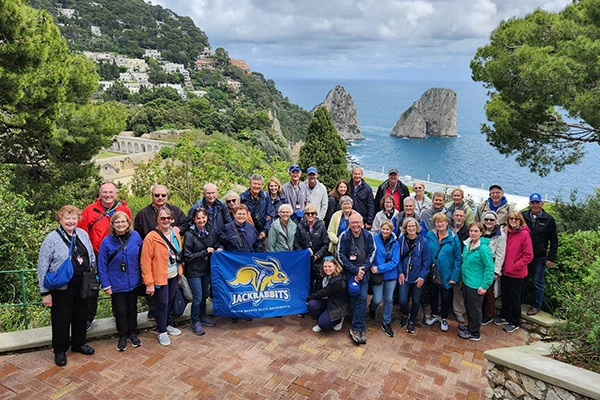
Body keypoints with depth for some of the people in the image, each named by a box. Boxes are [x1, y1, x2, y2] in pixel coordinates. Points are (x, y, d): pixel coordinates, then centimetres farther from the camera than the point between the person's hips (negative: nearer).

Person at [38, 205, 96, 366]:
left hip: (82, 285, 5)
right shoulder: (52, 238, -13)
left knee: (81, 316, 18)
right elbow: (42, 267, -11)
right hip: (61, 288, -5)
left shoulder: (83, 234, 2)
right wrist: (45, 292, -11)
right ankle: (60, 351, 27)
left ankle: (79, 343, 38)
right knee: (61, 319, 8)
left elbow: (92, 258, 11)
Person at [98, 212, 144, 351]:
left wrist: (143, 276, 5)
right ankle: (122, 336, 31)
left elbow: (141, 257, 0)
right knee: (120, 311, 10)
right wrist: (106, 285, -9)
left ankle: (132, 333, 37)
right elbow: (102, 265, -9)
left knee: (132, 308, 18)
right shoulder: (107, 241, -15)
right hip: (117, 284, -2)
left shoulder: (136, 236, -11)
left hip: (134, 282, 2)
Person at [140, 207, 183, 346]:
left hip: (174, 276, 6)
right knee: (162, 304, 4)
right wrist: (149, 282, -17)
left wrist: (180, 272, 12)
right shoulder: (151, 237, -16)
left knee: (169, 302, 17)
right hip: (160, 277, -6)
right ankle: (162, 332, 21)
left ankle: (166, 325, 36)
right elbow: (145, 261, -17)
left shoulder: (175, 234, 4)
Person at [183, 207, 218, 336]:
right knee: (197, 297, -1)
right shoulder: (190, 234, -17)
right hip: (194, 271, -5)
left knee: (204, 295, 18)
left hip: (207, 269, 5)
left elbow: (215, 246, 15)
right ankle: (195, 323, 18)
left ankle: (202, 317, 38)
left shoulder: (211, 231, -3)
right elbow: (187, 256, -17)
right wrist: (205, 252, -20)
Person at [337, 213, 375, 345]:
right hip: (349, 271, -1)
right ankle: (360, 328, 6)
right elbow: (341, 256, -6)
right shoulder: (344, 236, -5)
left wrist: (362, 269, -9)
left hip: (364, 270, 1)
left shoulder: (368, 235, 0)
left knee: (362, 297, -11)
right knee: (353, 297, -5)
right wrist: (355, 270, -11)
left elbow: (372, 253, 2)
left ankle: (356, 328, -8)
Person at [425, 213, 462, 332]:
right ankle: (434, 315, 40)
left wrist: (455, 276, -13)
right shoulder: (429, 235, -7)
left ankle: (444, 319, 33)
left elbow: (457, 258, -10)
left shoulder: (453, 238, -12)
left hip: (447, 274, -2)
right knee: (433, 294, 18)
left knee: (446, 297, 12)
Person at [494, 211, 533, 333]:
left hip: (517, 274, -6)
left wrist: (515, 266, -16)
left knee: (514, 298, 9)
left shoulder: (524, 234, -14)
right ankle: (505, 317, 36)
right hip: (505, 271, 6)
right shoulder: (508, 233, 4)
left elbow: (528, 255, -15)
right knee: (504, 296, 18)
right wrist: (504, 265, 4)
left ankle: (515, 323, 25)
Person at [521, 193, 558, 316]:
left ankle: (536, 306, 21)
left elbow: (554, 241, 1)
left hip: (540, 258, -2)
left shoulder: (549, 219, -3)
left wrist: (551, 258, -3)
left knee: (538, 282, 8)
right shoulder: (523, 216, -1)